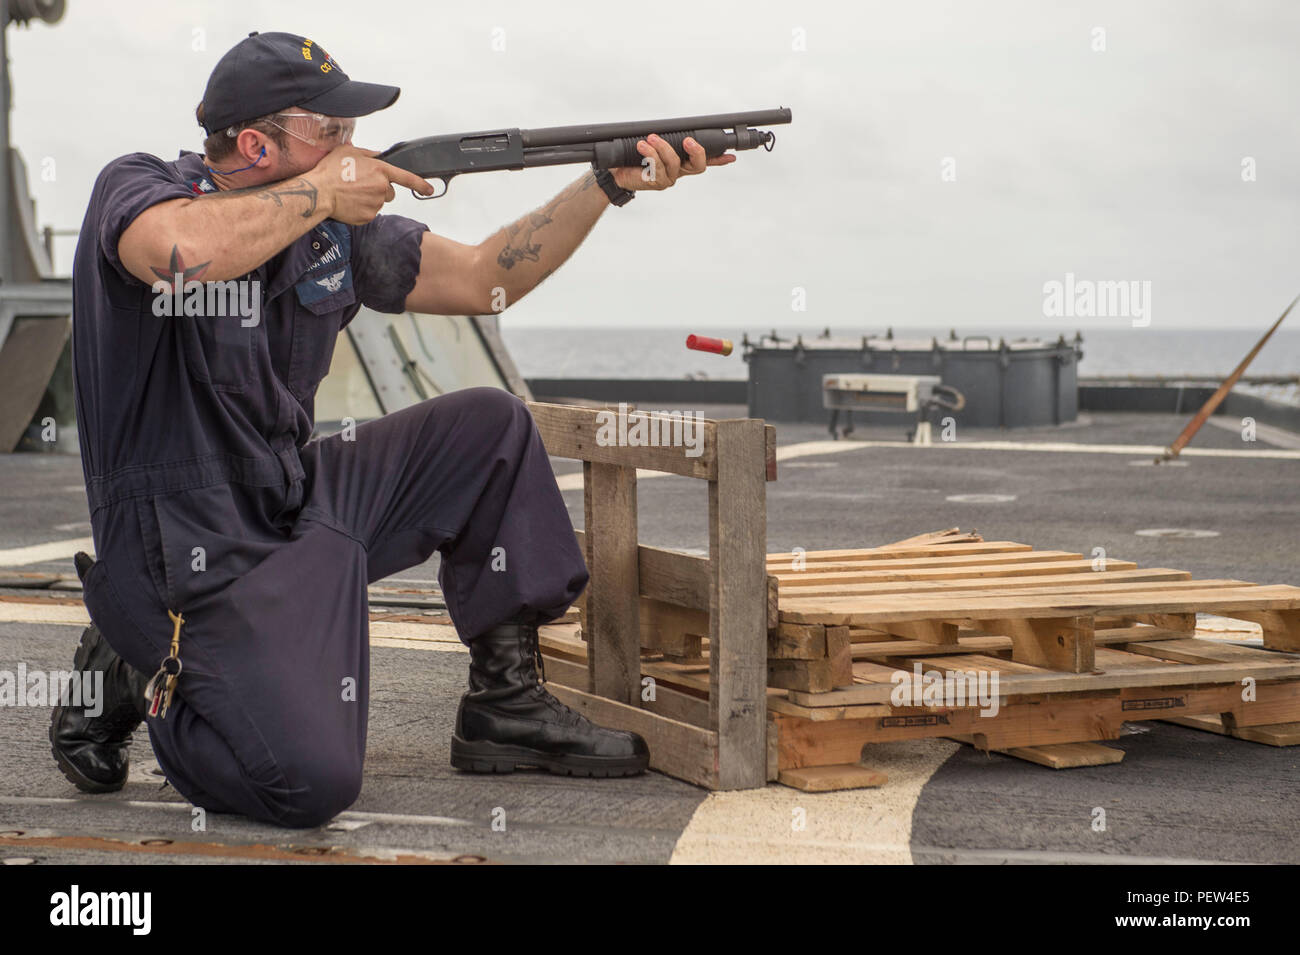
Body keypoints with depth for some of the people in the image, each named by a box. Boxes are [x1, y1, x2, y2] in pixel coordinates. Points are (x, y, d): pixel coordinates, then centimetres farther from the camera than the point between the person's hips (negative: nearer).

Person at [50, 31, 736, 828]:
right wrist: (321, 190, -21)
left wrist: (608, 184, 2)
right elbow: (184, 251, -37)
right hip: (192, 556, -8)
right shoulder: (137, 188, -12)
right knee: (311, 783, -25)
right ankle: (132, 678, 4)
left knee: (490, 427, 7)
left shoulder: (335, 230, 7)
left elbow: (481, 279, 12)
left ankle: (508, 704, 12)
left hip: (301, 507, 8)